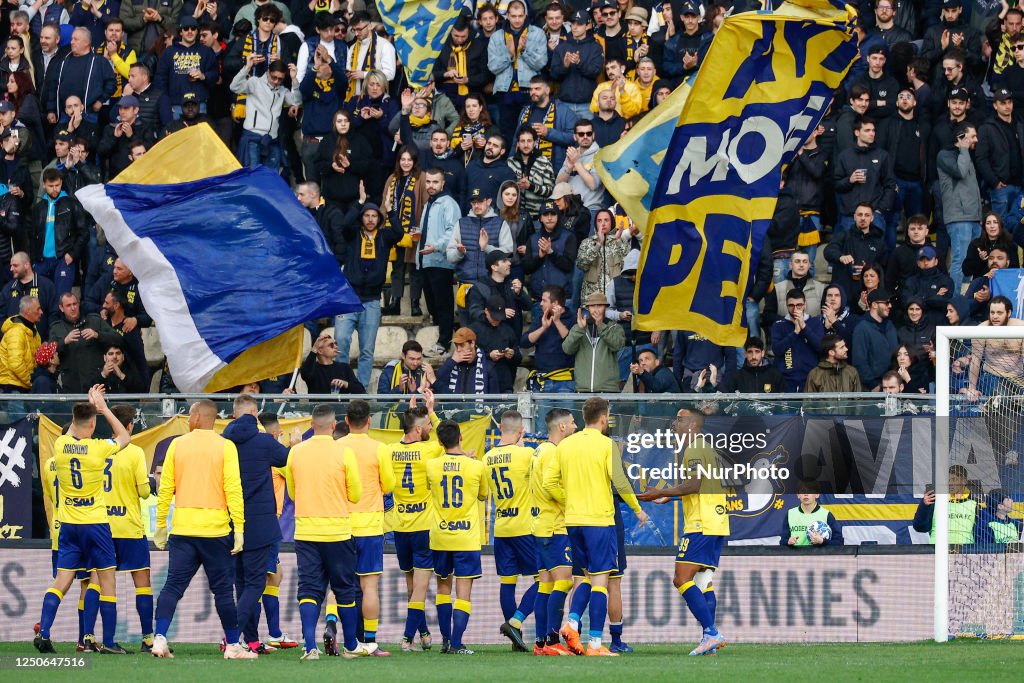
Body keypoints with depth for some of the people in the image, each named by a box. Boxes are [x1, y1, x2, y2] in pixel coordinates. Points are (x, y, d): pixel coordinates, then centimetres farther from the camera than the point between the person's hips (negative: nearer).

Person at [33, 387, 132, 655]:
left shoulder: (60, 445, -3)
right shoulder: (99, 448, -13)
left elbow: (71, 434, 23)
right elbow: (125, 437, 7)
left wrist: (88, 407, 23)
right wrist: (103, 408, 11)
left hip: (68, 524, 4)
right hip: (96, 522, -4)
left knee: (61, 581, 6)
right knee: (107, 580, 5)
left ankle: (43, 631, -8)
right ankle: (108, 641, 3)